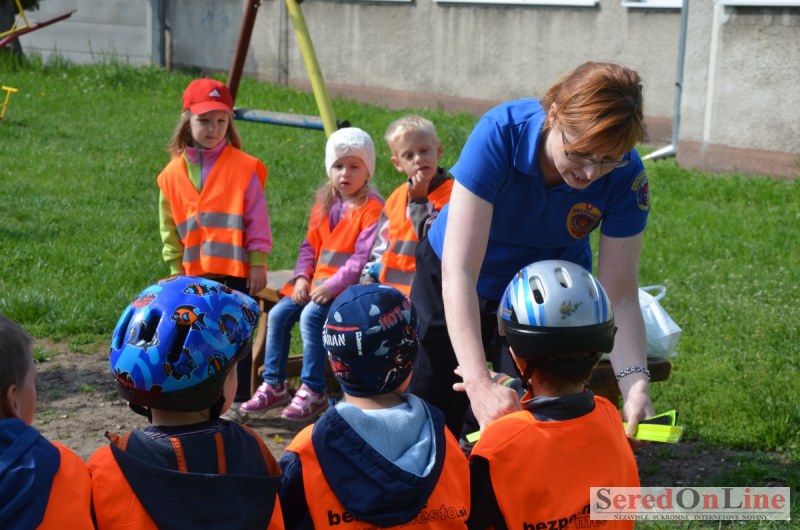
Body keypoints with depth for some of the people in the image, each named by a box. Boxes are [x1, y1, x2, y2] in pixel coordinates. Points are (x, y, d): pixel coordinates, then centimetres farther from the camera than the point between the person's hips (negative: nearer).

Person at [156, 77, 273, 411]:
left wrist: (258, 262, -6)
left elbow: (257, 218, -4)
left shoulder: (243, 167, -5)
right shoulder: (173, 173, 4)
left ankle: (238, 402, 14)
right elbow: (169, 228, 9)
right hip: (194, 273, 4)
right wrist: (176, 269, 7)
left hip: (236, 270, -4)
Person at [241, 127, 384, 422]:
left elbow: (364, 257, -17)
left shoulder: (371, 208, -10)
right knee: (278, 314, -7)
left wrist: (332, 286, -22)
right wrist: (302, 277, -1)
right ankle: (273, 385, 2)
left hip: (347, 285, -8)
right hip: (316, 282, 8)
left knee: (311, 316, -28)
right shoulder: (325, 204, 14)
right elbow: (310, 245, 17)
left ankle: (312, 392, -19)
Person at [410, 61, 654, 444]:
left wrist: (635, 383, -41)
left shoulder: (626, 176, -26)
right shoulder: (500, 133, -35)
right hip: (454, 289, -1)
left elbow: (618, 297, -23)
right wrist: (479, 383, -50)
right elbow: (459, 271, -40)